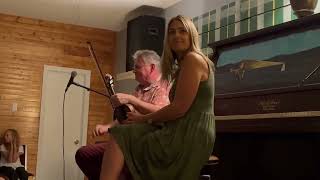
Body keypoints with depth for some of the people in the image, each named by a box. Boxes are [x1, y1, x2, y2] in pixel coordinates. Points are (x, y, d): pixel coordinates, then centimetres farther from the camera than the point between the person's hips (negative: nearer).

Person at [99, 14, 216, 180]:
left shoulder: (193, 58, -9)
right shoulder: (183, 65, 22)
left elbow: (179, 108, -17)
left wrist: (144, 118, -3)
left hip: (189, 136, -10)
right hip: (186, 132, 10)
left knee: (120, 137, -11)